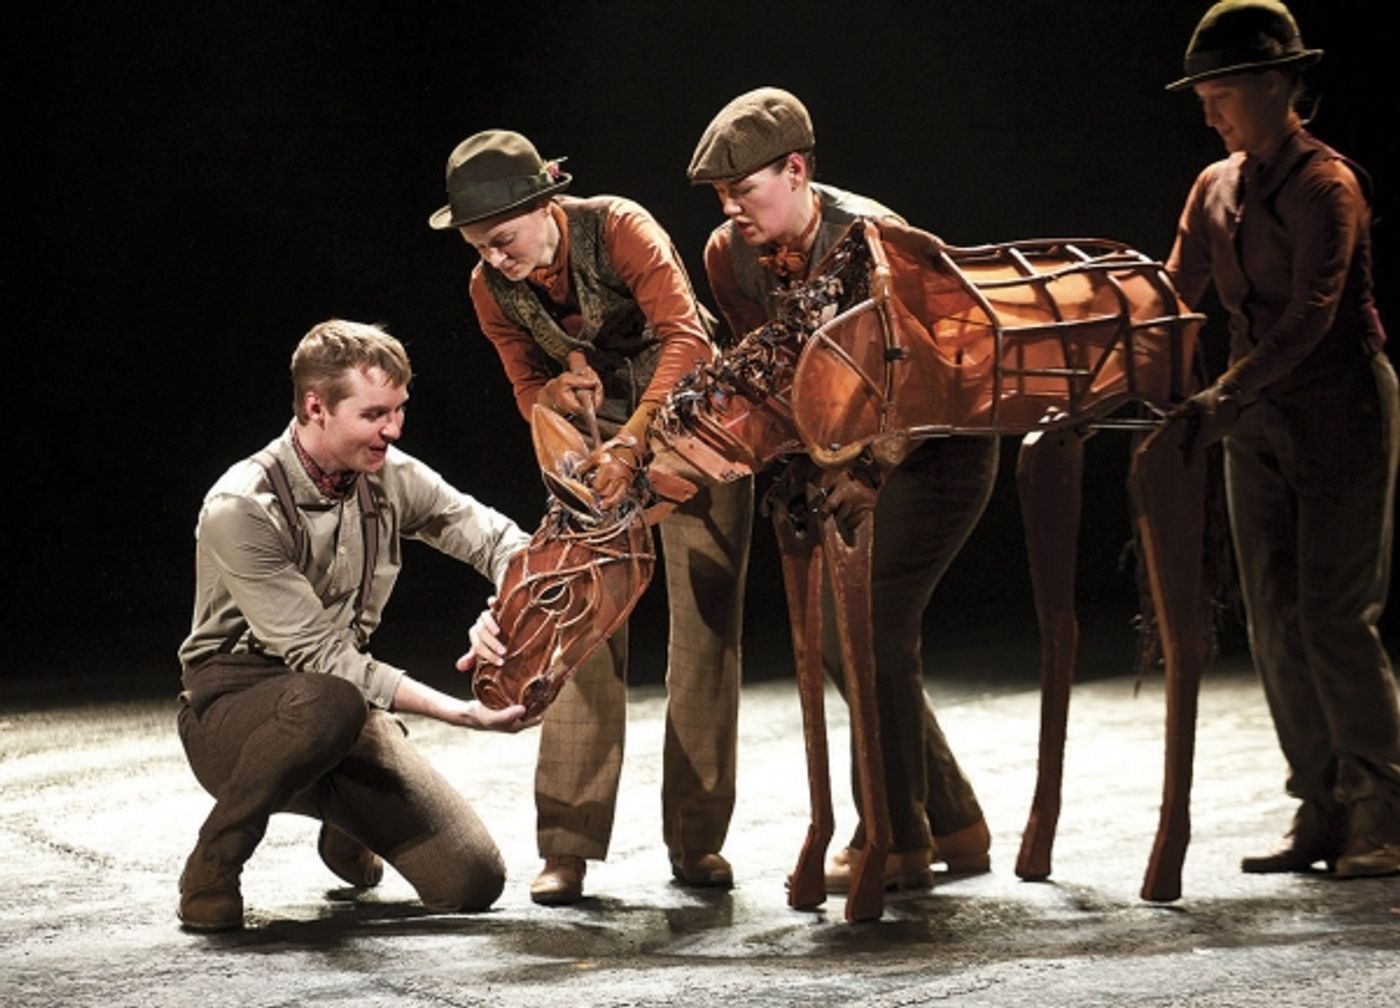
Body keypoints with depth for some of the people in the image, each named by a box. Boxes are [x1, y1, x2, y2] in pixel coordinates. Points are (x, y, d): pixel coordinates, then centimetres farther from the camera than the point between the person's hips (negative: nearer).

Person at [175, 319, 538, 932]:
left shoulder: (391, 477, -3)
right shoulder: (241, 509, -22)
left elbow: (502, 542, 2)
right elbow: (320, 658, -25)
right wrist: (461, 710, -32)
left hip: (349, 715, 6)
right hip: (234, 707, -6)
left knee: (473, 882, -9)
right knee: (326, 702, -42)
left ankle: (348, 830, 26)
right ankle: (210, 869, -16)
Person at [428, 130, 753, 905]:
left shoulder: (618, 229, -25)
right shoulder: (490, 288, -10)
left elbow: (687, 339, -35)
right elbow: (527, 390, 2)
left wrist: (633, 442, -46)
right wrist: (556, 392, -23)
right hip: (599, 447, 3)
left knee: (705, 632, -2)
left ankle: (697, 841, 6)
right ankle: (567, 847, -6)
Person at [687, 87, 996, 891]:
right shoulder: (729, 254, -7)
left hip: (936, 441, -8)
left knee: (875, 624, -15)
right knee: (836, 631, 7)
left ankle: (898, 841, -4)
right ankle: (955, 823, 19)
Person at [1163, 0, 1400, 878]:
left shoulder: (1326, 184, -14)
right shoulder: (1216, 188, 9)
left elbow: (1312, 315, -24)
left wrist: (1228, 395, -34)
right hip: (1259, 419, 7)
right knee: (1275, 617, 5)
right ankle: (1324, 812, 11)